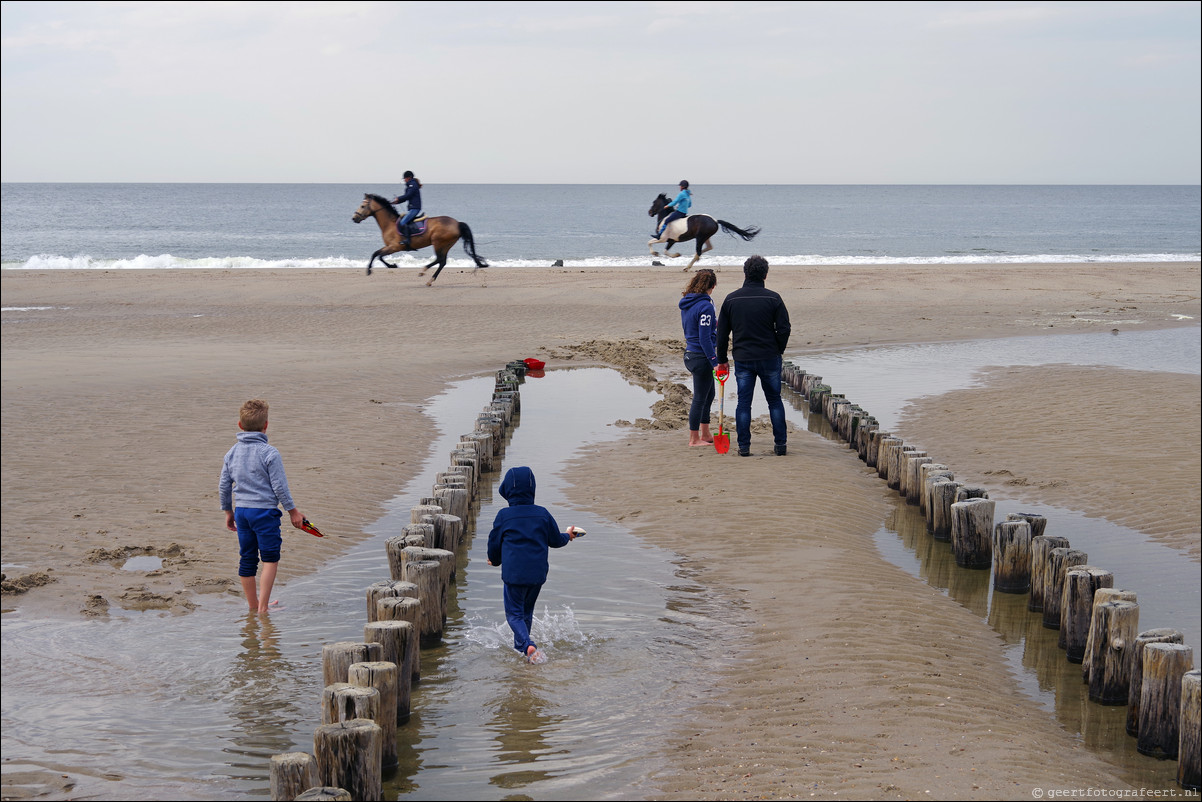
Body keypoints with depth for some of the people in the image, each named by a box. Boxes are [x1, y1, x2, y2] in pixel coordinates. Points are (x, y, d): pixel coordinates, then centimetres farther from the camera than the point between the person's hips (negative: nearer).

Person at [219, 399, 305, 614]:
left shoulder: (232, 453, 5)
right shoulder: (269, 453, -13)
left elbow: (223, 486, 10)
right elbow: (279, 486, -12)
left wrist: (228, 511, 23)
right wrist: (292, 511, -1)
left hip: (241, 511, 6)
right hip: (265, 511, -6)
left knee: (247, 558, 13)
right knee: (270, 557, 3)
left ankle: (253, 605, 23)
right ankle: (263, 605, -2)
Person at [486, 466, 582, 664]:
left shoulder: (504, 516, -8)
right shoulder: (542, 514, -1)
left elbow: (494, 544, 3)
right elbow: (556, 540, 10)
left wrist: (495, 561, 25)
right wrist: (567, 536, 33)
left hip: (513, 573, -3)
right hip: (538, 573, 3)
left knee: (514, 613, 3)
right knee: (527, 611, 21)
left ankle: (528, 645, -20)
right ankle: (520, 646, 33)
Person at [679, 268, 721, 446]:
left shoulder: (686, 303, 8)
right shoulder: (705, 306, -19)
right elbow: (704, 338, -22)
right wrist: (714, 361, -19)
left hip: (690, 353, 9)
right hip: (702, 356, -9)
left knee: (708, 394, 21)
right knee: (700, 398, 1)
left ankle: (705, 434, 30)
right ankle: (694, 439, 10)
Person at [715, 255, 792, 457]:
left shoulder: (731, 299, 1)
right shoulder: (773, 298, -5)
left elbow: (722, 333, 5)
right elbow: (784, 329, -5)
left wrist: (722, 360, 14)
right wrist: (778, 353, 10)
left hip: (742, 359, 1)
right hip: (769, 358, -1)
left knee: (743, 402, 6)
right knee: (775, 400, 11)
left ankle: (744, 446, 4)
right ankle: (780, 444, 11)